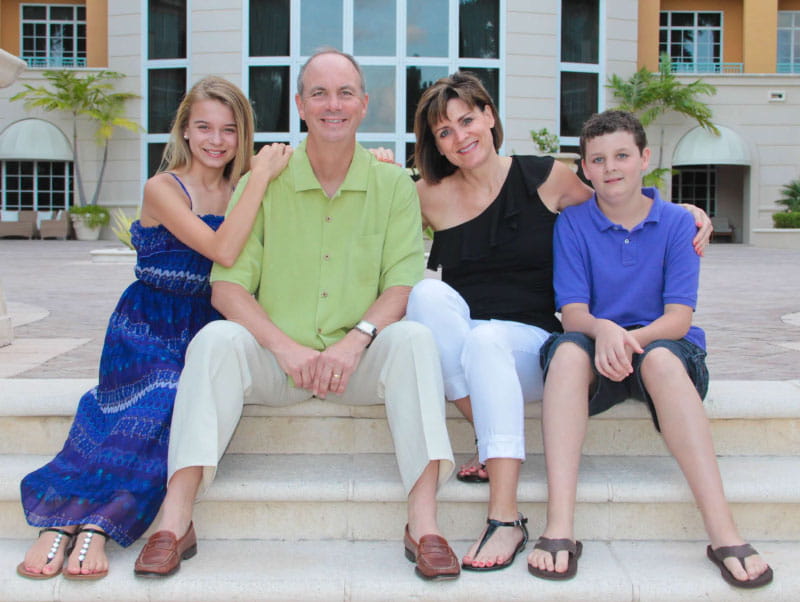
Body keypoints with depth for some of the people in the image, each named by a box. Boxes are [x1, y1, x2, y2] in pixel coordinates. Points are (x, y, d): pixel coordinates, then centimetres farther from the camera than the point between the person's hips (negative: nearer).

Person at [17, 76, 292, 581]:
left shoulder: (240, 188, 10)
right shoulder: (164, 189, -6)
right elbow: (223, 251, -20)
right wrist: (262, 176, -18)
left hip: (206, 329, 3)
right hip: (148, 328, -2)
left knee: (175, 405, -28)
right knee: (160, 396, -31)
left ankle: (96, 522, -31)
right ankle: (65, 522, -31)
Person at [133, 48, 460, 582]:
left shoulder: (393, 184, 3)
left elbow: (403, 285, -4)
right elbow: (227, 285, -4)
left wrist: (355, 340, -23)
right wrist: (285, 347, -20)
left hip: (358, 361, 0)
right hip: (275, 358, 0)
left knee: (414, 338, -28)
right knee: (217, 339, -27)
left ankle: (424, 522, -31)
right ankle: (176, 518, -27)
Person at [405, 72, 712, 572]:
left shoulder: (546, 179, 5)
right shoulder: (433, 196, 6)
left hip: (528, 339, -1)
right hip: (454, 340, 2)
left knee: (486, 340, -36)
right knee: (428, 292, -29)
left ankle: (507, 518, -38)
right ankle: (494, 442, -22)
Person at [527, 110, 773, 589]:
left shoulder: (677, 223, 2)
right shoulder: (572, 224, 4)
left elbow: (678, 317, -6)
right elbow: (573, 313, -4)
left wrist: (634, 339, -26)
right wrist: (603, 330, -28)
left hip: (663, 346, 0)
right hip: (596, 355, 1)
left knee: (661, 358, -36)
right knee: (568, 349, -34)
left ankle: (724, 533, -41)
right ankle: (559, 529, -42)